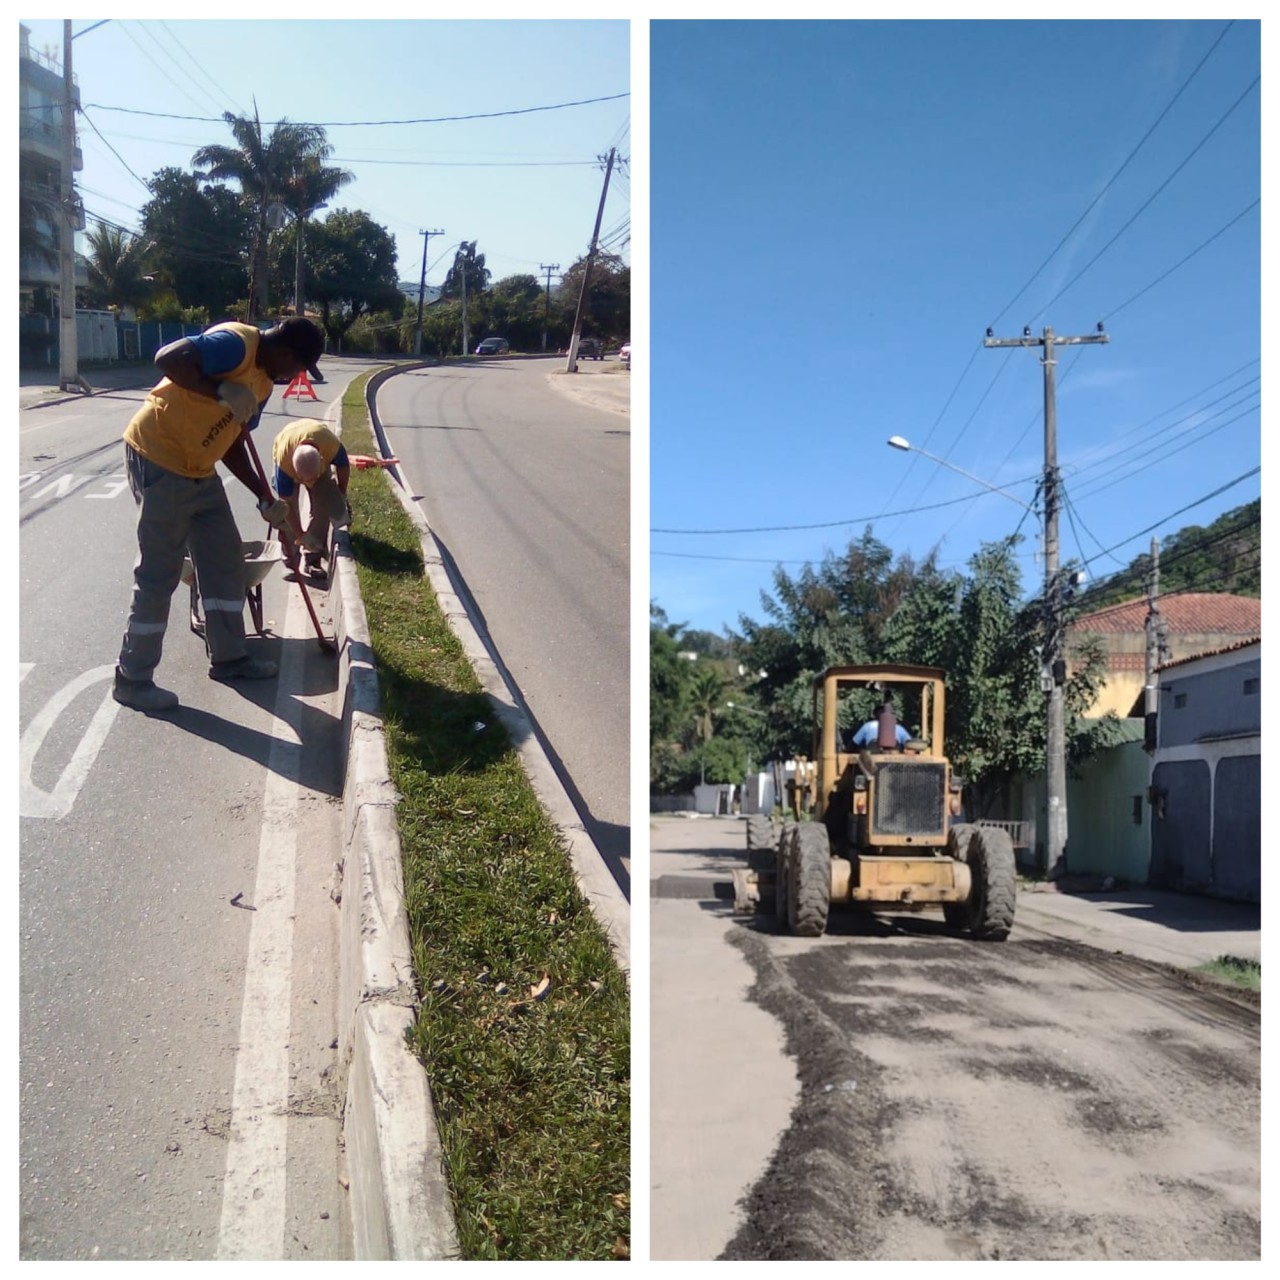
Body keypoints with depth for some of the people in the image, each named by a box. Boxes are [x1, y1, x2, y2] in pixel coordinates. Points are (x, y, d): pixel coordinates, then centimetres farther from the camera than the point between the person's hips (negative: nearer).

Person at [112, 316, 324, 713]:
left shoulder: (263, 382, 12)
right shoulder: (236, 343, -17)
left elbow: (232, 443, 16)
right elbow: (168, 358, -32)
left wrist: (265, 498, 12)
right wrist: (221, 392, -28)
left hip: (199, 470, 10)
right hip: (157, 460, -10)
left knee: (226, 560, 13)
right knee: (158, 574, -4)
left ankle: (229, 657, 25)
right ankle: (132, 679, 7)